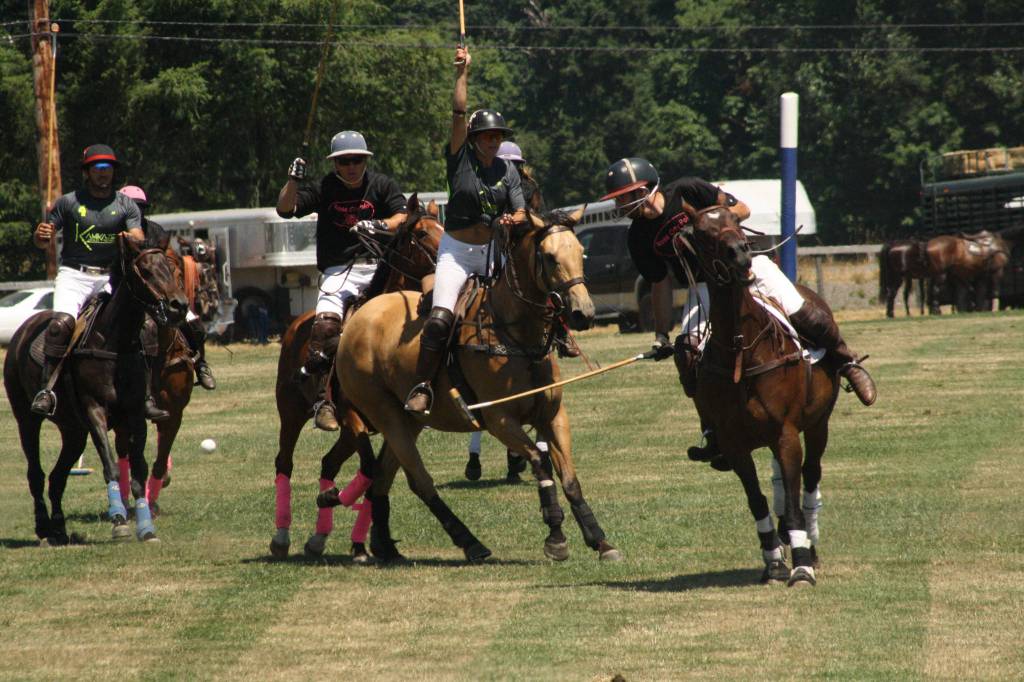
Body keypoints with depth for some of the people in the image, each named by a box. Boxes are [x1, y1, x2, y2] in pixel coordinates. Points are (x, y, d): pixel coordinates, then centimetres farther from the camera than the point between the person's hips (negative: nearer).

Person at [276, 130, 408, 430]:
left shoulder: (382, 185, 9)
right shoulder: (324, 189, 8)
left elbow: (403, 217, -3)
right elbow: (285, 209, 1)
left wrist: (380, 225, -23)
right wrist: (293, 180, -15)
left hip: (378, 267, 1)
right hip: (338, 272, -1)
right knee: (325, 324, -24)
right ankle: (323, 398, -23)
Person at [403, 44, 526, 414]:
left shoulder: (507, 170, 6)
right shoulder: (461, 159, -4)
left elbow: (520, 210, -1)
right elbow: (458, 113, -13)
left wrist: (515, 219, -25)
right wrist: (463, 73, -14)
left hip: (493, 251, 4)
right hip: (457, 250, -4)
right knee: (440, 318, -21)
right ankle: (422, 386, -18)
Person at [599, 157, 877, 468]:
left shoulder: (687, 192, -11)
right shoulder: (639, 238, -2)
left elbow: (741, 210, -6)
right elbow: (660, 285, 7)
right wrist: (661, 335, 6)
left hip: (746, 265, -3)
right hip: (704, 287, 3)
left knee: (803, 316, -17)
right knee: (687, 351, -20)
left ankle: (846, 362, 11)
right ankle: (715, 431, -10)